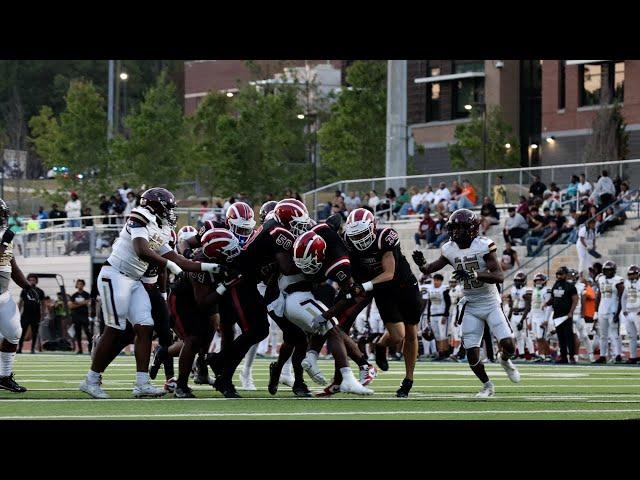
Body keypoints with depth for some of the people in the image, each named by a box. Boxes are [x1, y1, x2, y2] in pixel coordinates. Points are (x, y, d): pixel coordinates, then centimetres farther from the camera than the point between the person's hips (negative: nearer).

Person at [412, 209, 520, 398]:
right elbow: (429, 269, 8)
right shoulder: (450, 249, -3)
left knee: (509, 346, -14)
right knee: (472, 354, -5)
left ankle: (505, 360, 23)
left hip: (491, 303, -3)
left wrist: (473, 274, -38)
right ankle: (487, 385, 21)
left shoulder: (483, 246, -17)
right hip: (471, 307, 3)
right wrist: (422, 264, -16)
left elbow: (499, 276, -25)